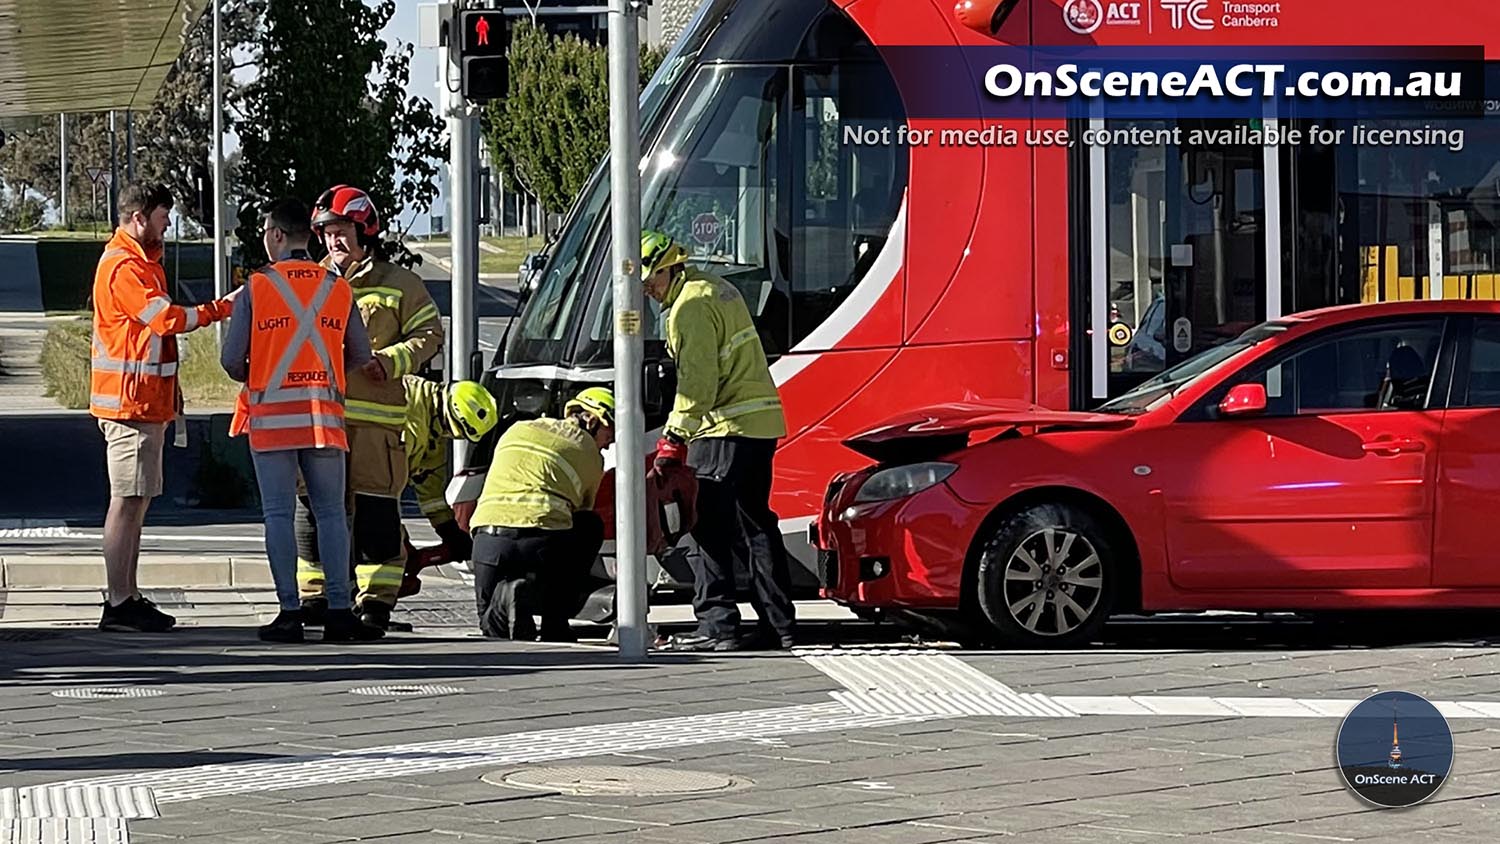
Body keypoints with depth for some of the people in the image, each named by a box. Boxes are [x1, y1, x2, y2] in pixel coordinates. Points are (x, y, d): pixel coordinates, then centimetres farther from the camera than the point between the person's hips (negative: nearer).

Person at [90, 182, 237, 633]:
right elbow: (166, 319, -22)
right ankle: (118, 604, -10)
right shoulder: (123, 266, -13)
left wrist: (170, 397, 22)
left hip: (148, 401, 10)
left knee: (137, 501, 10)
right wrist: (221, 309, -14)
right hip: (130, 401, -10)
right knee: (128, 500, -10)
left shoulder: (143, 262, 21)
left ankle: (129, 598, 13)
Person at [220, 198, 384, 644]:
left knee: (279, 515, 2)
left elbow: (231, 359, -6)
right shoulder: (338, 288, 5)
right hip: (324, 415, 2)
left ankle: (290, 612, -2)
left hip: (271, 416, -2)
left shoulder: (255, 288, -4)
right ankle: (339, 611, -1)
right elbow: (361, 356, 9)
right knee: (331, 513, 6)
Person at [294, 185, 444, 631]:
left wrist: (391, 361, -12)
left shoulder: (398, 284, 5)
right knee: (311, 506, 4)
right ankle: (315, 594, 14)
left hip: (374, 418, -4)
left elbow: (429, 334, 3)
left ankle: (376, 599, 1)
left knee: (375, 511, -5)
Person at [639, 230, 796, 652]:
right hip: (762, 423, 10)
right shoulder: (717, 288, 19)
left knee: (709, 529, -6)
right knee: (755, 523, 14)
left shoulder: (691, 306, -12)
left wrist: (674, 436, -17)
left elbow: (698, 382, -19)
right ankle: (778, 622, 14)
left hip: (726, 428, -10)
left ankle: (717, 625, -9)